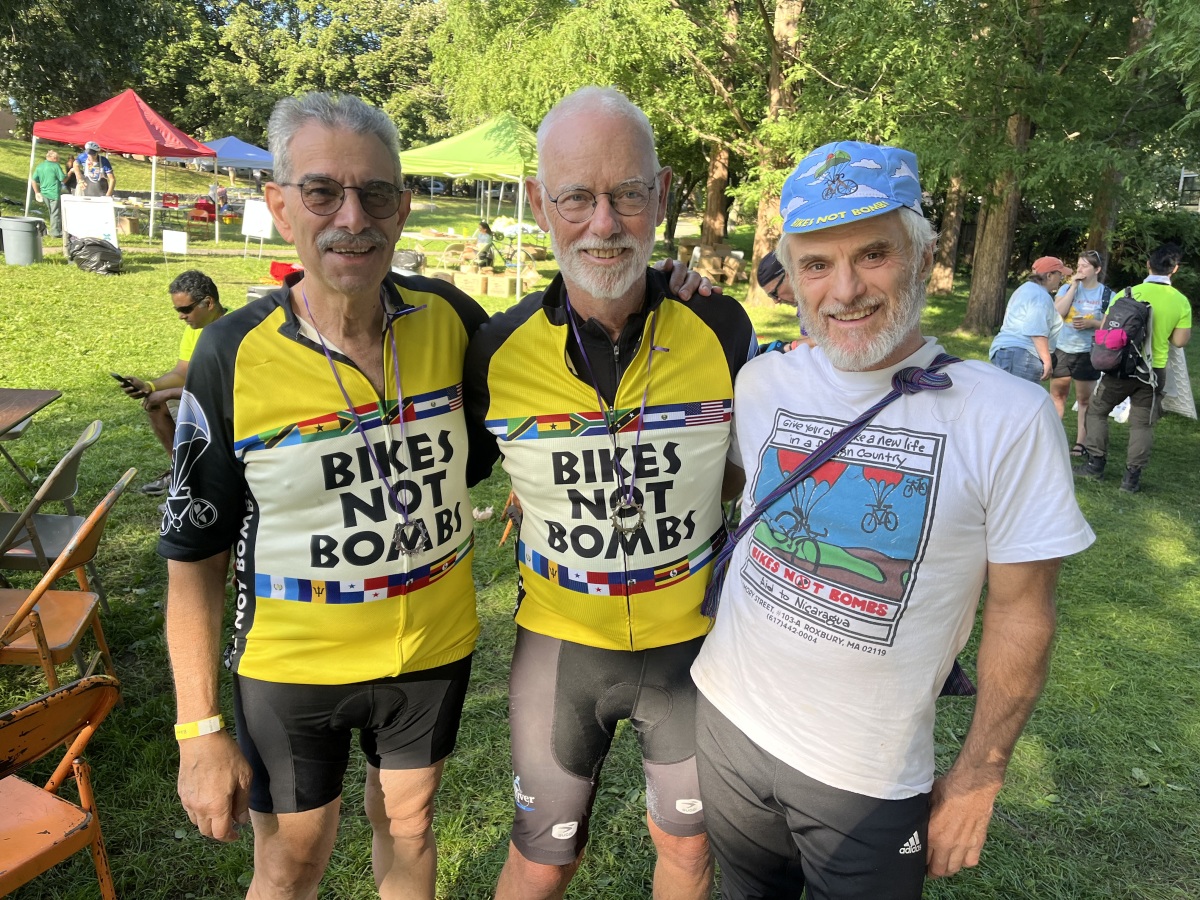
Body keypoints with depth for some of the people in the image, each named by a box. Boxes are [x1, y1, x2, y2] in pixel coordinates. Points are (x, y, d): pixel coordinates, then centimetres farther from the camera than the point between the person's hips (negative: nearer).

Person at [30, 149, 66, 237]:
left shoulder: (39, 166, 10)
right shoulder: (56, 166, -11)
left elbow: (33, 180, 11)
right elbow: (63, 180, -11)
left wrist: (37, 192, 17)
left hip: (44, 193, 7)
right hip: (54, 193, -7)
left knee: (51, 212, 18)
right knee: (55, 213, 0)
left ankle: (55, 231, 24)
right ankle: (55, 232, 3)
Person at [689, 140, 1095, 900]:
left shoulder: (1008, 417, -16)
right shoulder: (761, 384, -7)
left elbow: (1022, 613, -9)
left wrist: (978, 777, -5)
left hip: (869, 779, -3)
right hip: (728, 720, 4)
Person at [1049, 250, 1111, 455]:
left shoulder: (1107, 295, -1)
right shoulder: (1067, 288, 4)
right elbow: (1057, 313, -11)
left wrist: (1091, 323, -16)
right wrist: (1073, 286, -12)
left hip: (1088, 353, -2)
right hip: (1061, 349, 2)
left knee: (1085, 399, 2)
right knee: (1057, 394, 9)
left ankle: (1081, 442, 9)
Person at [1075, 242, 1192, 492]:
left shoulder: (1130, 293, -10)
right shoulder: (1181, 302, -4)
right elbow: (1180, 341, -2)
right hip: (1155, 370, 2)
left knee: (1097, 411, 14)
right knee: (1142, 423, 9)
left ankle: (1095, 464, 13)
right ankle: (1132, 476, 9)